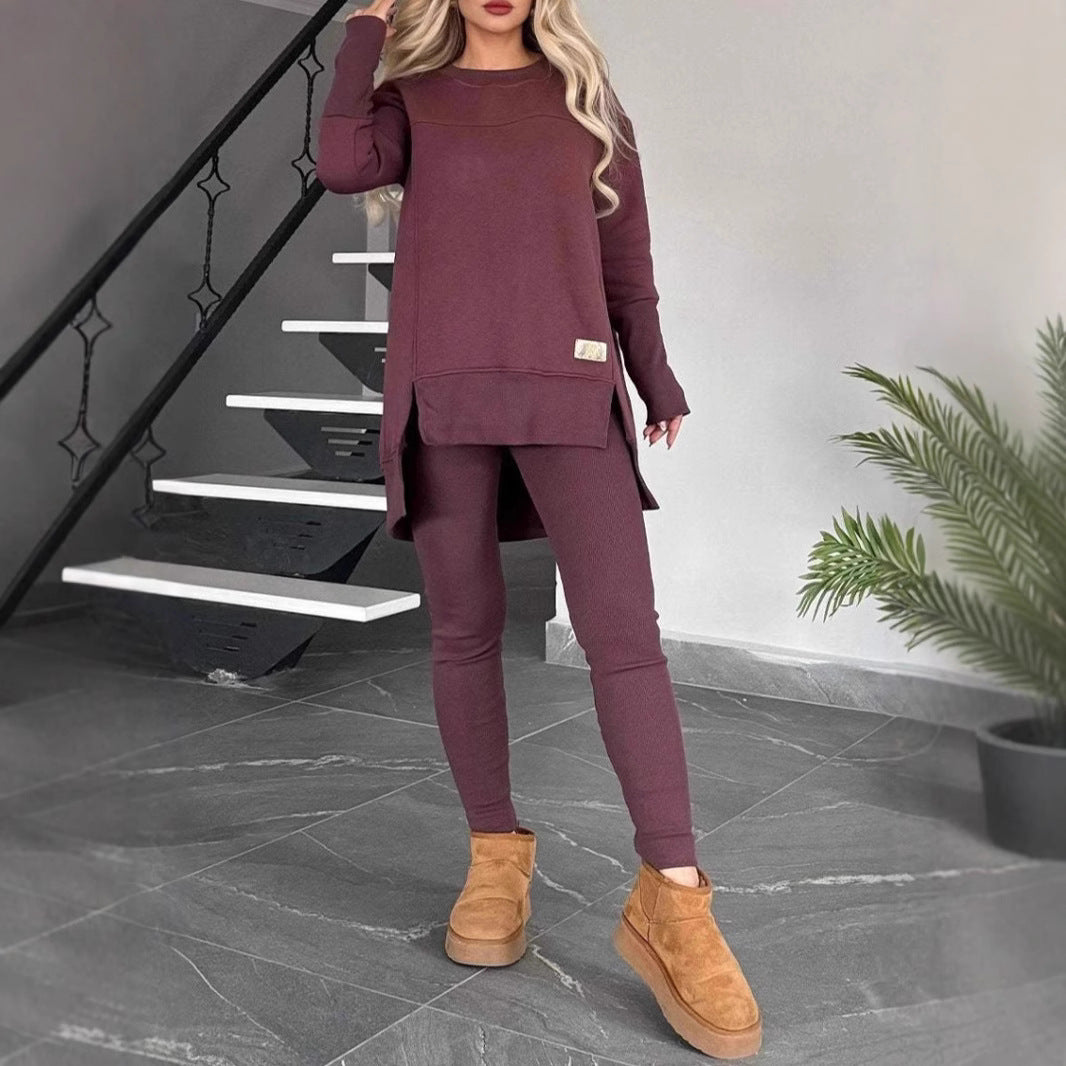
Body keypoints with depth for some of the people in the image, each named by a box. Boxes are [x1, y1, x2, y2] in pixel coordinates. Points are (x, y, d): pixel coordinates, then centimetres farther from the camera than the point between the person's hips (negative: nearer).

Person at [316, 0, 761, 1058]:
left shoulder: (582, 93, 16)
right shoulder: (410, 97, 14)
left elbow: (623, 245, 15)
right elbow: (344, 167, -8)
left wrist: (654, 373, 8)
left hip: (566, 388, 0)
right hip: (444, 392, 1)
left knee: (623, 629, -12)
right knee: (464, 630, 3)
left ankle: (668, 899, -11)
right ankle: (496, 852, 18)